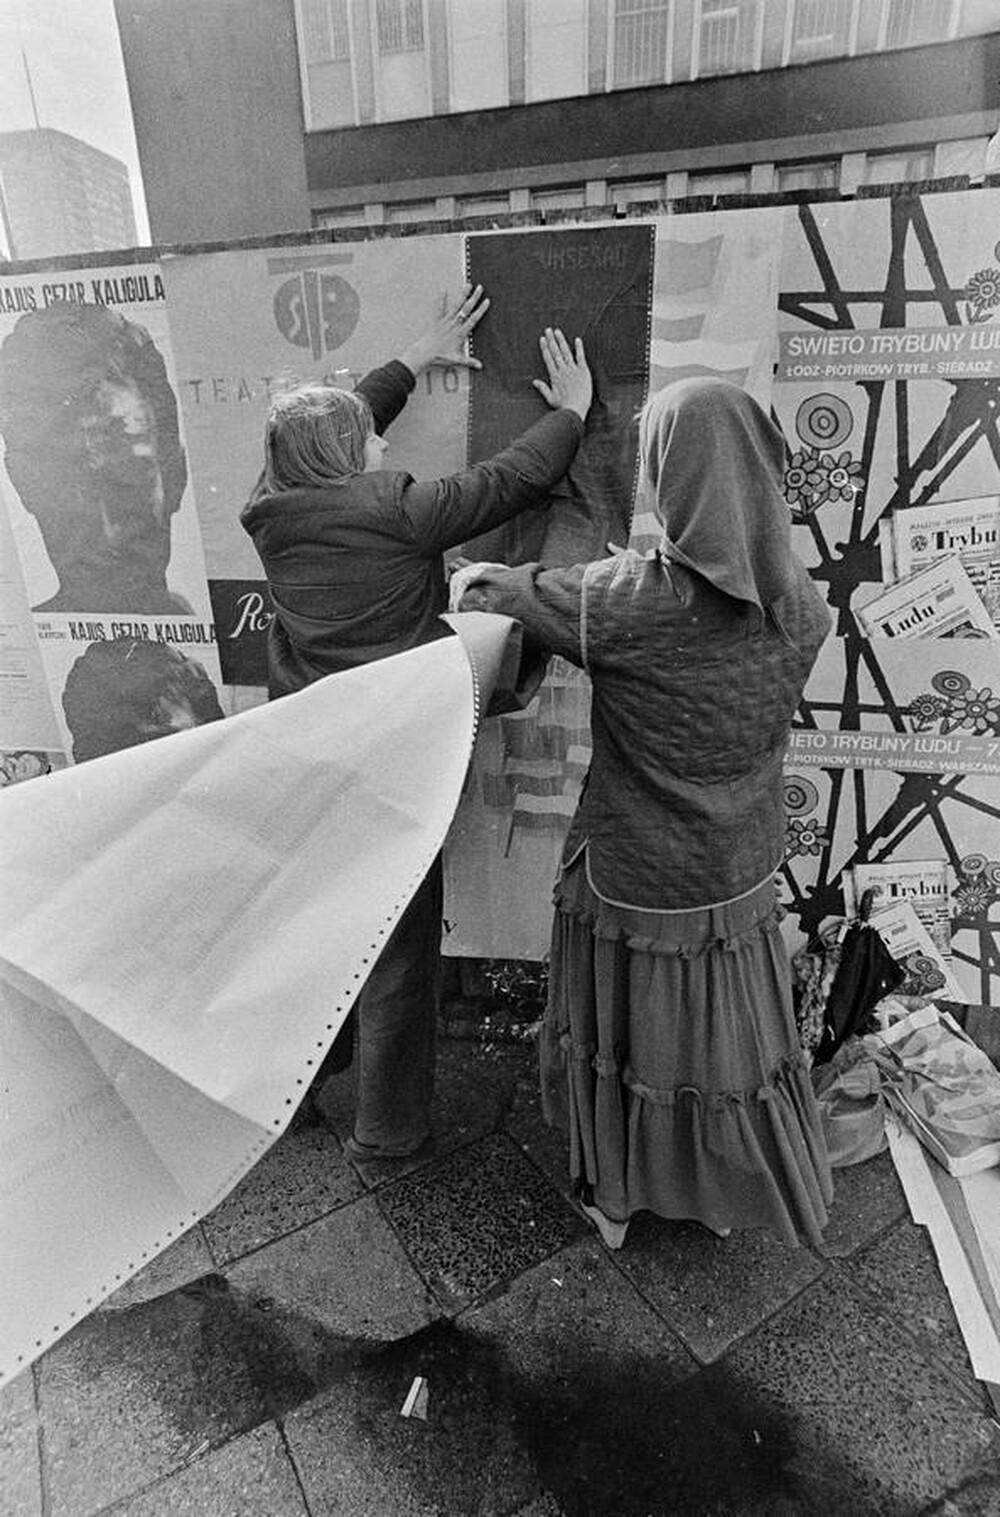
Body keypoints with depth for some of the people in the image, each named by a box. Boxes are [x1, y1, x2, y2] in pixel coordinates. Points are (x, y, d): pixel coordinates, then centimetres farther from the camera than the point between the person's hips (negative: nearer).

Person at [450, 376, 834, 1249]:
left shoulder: (631, 600, -25)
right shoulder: (801, 608, -12)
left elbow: (479, 588, -9)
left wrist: (472, 586, 13)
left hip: (633, 874, -4)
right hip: (740, 876, 4)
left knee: (621, 1028, 20)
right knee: (727, 1033, 25)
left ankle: (614, 1199, 46)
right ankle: (726, 1193, 50)